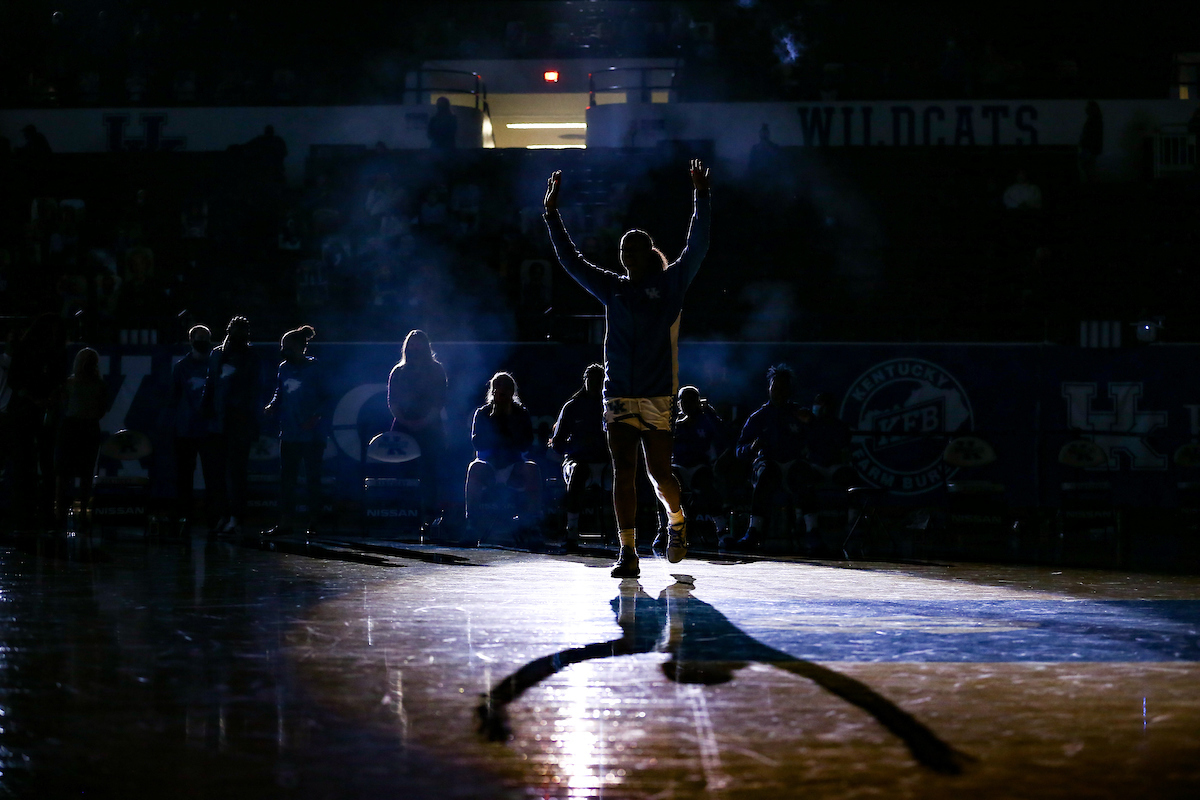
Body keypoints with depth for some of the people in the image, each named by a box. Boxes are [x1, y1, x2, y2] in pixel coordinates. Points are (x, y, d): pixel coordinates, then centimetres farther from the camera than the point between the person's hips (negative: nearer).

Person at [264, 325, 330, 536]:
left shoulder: (314, 368, -7)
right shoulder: (284, 368, 9)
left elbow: (325, 398, -7)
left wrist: (315, 418, -20)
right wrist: (273, 407, -1)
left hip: (312, 435, -6)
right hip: (289, 434, 6)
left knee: (313, 478, 1)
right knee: (286, 478, 3)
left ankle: (313, 521, 8)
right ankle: (285, 521, 6)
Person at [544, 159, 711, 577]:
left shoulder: (670, 284, 3)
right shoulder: (612, 288, 10)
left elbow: (696, 248, -4)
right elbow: (571, 260, 14)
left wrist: (701, 197, -8)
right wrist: (552, 215, 11)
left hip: (657, 397, -3)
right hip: (618, 397, 3)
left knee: (659, 472, 1)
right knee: (623, 472, -5)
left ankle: (676, 519, 32)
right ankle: (628, 554, -5)